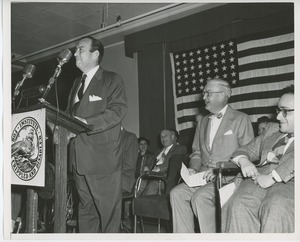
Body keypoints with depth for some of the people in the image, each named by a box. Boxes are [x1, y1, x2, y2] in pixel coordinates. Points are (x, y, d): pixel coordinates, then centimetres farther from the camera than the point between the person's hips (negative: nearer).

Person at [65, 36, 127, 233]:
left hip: (103, 158, -7)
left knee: (108, 210, -1)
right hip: (79, 158, 7)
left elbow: (118, 110, -14)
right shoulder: (77, 83, 22)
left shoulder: (112, 80, -1)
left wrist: (86, 123, -22)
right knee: (85, 209, 14)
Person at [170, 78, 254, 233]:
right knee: (177, 193, -17)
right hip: (204, 177, 6)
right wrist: (193, 169, 1)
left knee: (200, 197, -29)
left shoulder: (241, 119, 0)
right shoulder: (202, 121, 20)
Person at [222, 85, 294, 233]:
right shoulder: (272, 129, 27)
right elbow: (246, 150, 25)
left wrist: (272, 177, -21)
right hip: (260, 178, 4)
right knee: (240, 206, -27)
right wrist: (244, 161, 1)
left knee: (275, 208, -36)